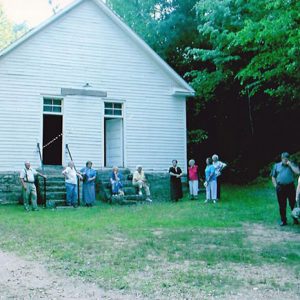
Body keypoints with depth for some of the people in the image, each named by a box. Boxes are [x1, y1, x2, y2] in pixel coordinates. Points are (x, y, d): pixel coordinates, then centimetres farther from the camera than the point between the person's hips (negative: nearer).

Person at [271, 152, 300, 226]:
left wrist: (290, 164, -11)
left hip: (290, 187, -1)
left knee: (293, 204, 3)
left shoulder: (292, 165, 6)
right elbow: (273, 177, 12)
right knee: (282, 205, 6)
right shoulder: (276, 166, 9)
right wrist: (276, 186, 2)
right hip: (280, 188, 1)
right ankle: (283, 220, 16)